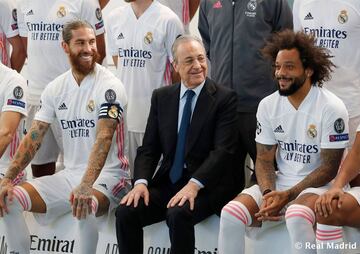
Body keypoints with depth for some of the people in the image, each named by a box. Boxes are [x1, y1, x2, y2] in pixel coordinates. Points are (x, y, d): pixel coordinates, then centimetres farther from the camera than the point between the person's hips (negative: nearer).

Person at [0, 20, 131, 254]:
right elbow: (34, 137, 4)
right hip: (70, 174, 6)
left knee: (83, 207, -39)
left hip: (107, 176, -6)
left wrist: (86, 186, -39)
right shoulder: (56, 88, 5)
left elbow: (104, 138, -25)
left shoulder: (110, 86, -13)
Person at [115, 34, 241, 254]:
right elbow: (149, 147, 9)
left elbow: (223, 150, -13)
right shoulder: (161, 97, 11)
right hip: (167, 182, 5)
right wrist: (141, 182, -10)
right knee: (126, 212, -19)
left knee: (178, 214, -33)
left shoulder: (225, 98, -4)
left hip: (207, 185, -4)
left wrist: (194, 185, -26)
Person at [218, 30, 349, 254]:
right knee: (230, 214, -20)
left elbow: (329, 168, -11)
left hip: (318, 185, -5)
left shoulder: (332, 108, -12)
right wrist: (268, 193, -16)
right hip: (279, 183, 5)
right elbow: (264, 159, 5)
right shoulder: (268, 105, 2)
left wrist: (287, 196, -19)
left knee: (297, 217, -38)